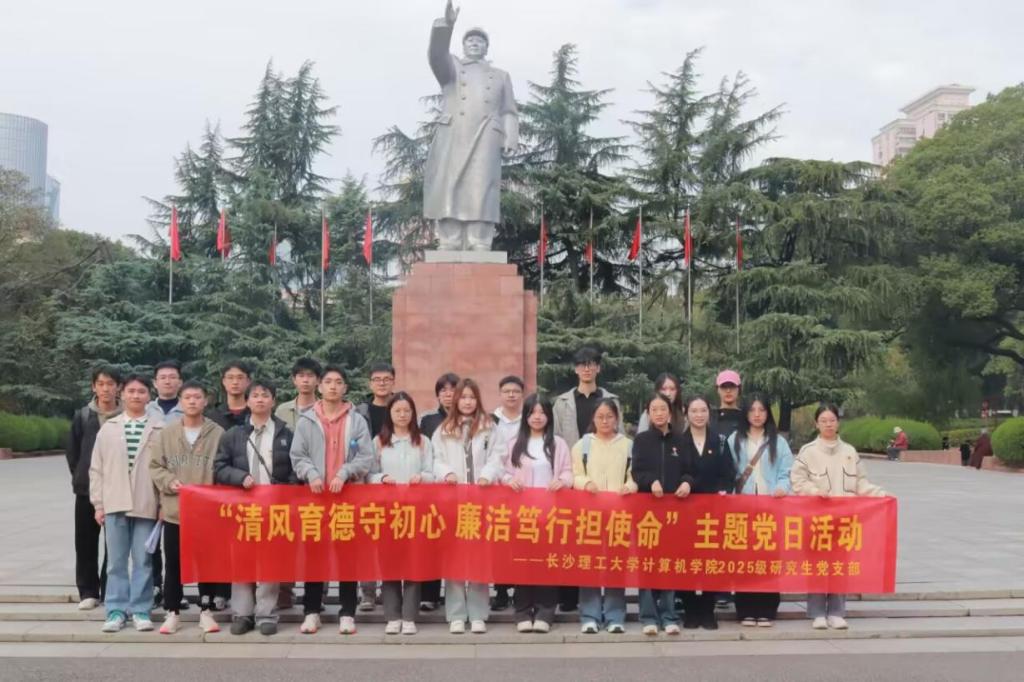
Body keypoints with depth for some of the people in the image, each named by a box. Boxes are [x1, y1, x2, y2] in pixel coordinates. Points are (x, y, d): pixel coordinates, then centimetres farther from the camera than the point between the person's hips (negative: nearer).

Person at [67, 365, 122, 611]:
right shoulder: (82, 416, 4)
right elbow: (72, 451, 10)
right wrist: (79, 476, 6)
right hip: (86, 489, 2)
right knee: (86, 542, 7)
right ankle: (88, 591, 18)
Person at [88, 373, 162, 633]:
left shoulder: (159, 429, 0)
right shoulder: (108, 428, 8)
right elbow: (97, 468, 9)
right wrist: (98, 503, 4)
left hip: (146, 504, -2)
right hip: (115, 503, 2)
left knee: (143, 561, 3)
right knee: (116, 561, 7)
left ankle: (140, 610, 11)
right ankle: (116, 610, 14)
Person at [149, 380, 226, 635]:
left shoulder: (218, 433, -4)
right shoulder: (167, 433, 3)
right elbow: (155, 466, 5)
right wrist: (169, 481, -12)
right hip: (174, 510, 2)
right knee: (173, 564, 9)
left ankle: (206, 612, 19)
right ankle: (172, 613, 19)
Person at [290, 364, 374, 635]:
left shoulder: (357, 421, 4)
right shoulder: (306, 420, 6)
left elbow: (366, 457, -2)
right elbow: (297, 456, 3)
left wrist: (343, 473, -16)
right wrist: (311, 474, -14)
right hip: (315, 493, 1)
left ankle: (347, 613, 8)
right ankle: (311, 611, 13)